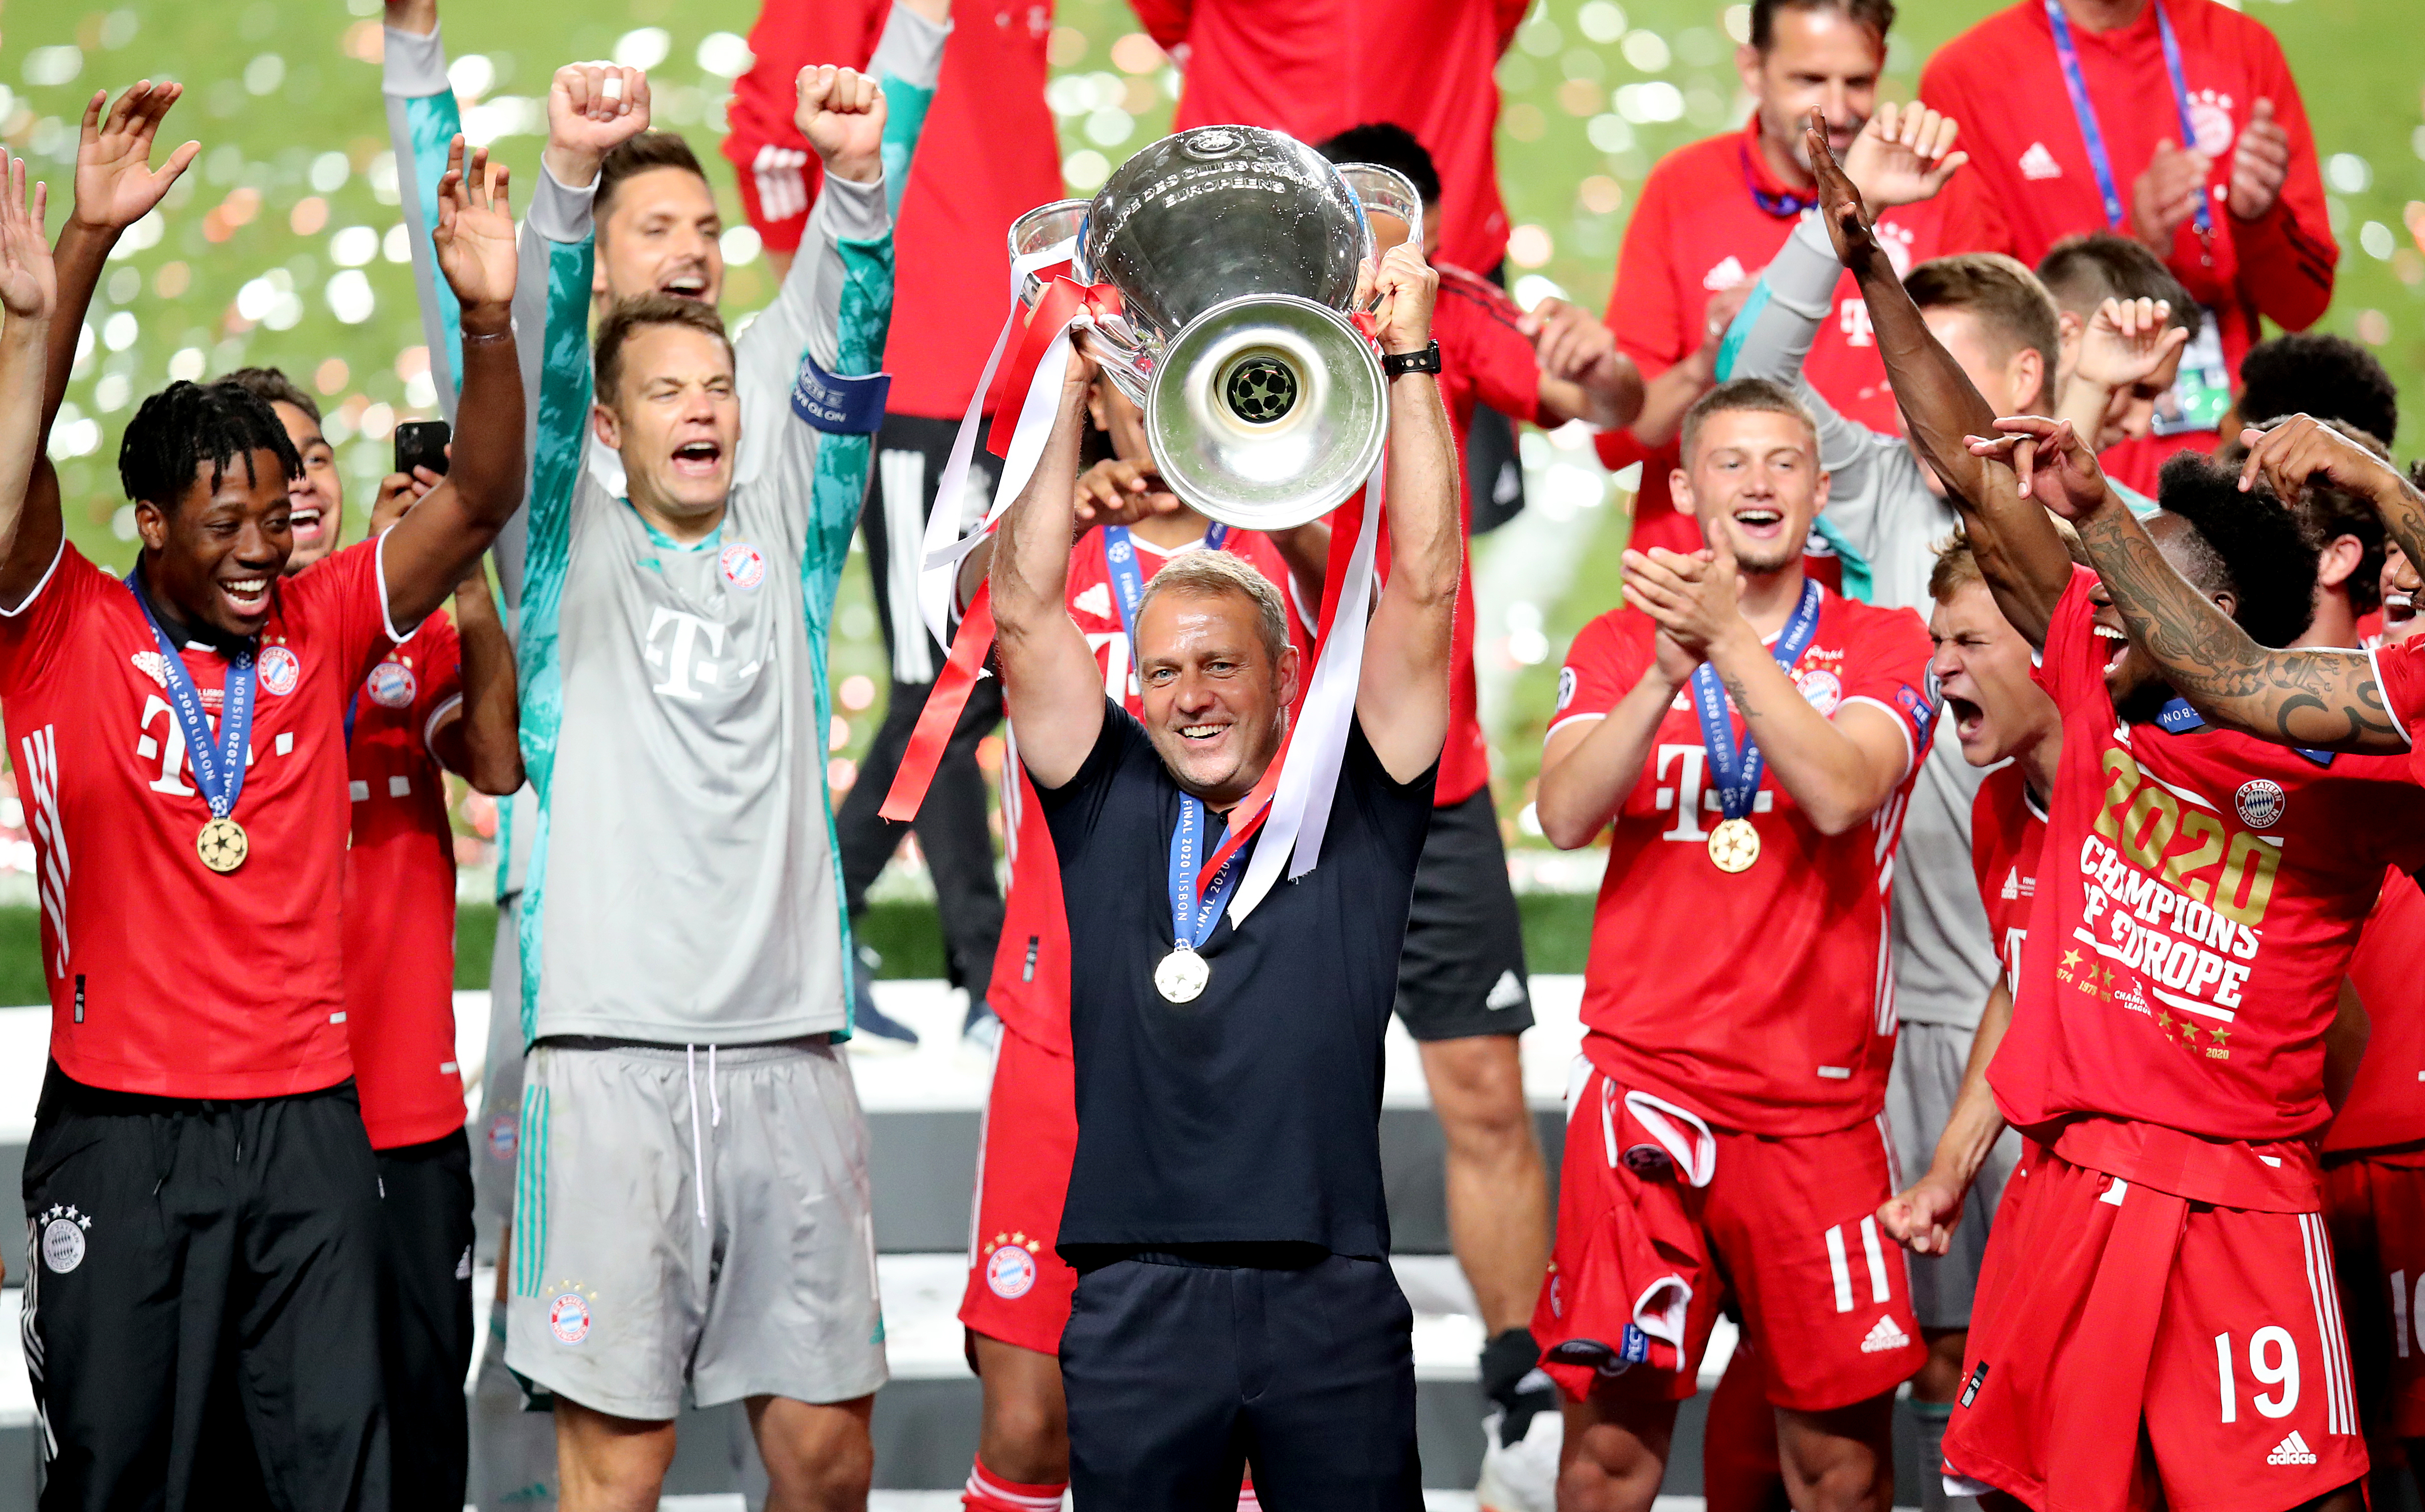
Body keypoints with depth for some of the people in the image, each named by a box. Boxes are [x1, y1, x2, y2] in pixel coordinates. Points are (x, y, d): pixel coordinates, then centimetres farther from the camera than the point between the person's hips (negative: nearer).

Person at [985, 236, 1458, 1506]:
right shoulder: (1110, 804, 10)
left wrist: (1408, 365, 0)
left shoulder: (1355, 808, 8)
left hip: (1331, 1301, -1)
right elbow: (1025, 614, 5)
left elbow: (1420, 595, 2)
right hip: (1137, 1299, 1)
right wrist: (1073, 386, 3)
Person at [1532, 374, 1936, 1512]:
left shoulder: (1883, 645, 6)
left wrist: (1731, 640, -21)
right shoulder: (1617, 644, 10)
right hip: (1645, 1080, 1)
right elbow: (1565, 815, -6)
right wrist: (1667, 669, -19)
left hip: (1816, 1099, -1)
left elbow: (1839, 794, -13)